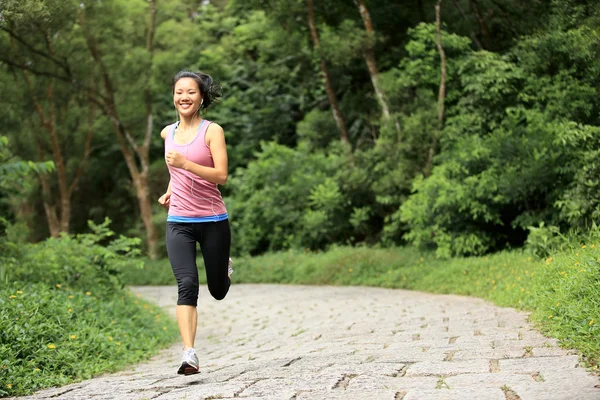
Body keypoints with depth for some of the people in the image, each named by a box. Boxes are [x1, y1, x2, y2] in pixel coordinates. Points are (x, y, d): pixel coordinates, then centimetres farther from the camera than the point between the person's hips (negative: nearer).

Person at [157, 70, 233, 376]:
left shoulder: (212, 131, -6)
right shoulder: (168, 133, 9)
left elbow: (221, 175, -16)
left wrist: (185, 164, -26)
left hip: (213, 221, -2)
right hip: (179, 222, 2)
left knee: (218, 291, 11)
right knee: (187, 285, -18)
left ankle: (225, 267, 47)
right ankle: (189, 354, -21)